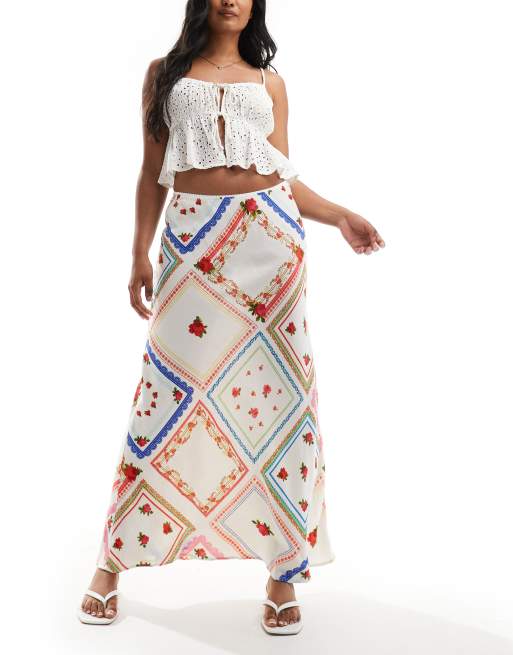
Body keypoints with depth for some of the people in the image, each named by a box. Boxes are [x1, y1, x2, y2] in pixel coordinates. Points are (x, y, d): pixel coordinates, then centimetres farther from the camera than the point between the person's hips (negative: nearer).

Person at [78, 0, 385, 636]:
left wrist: (340, 216, -3)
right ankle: (114, 560, 10)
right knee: (173, 388, -4)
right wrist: (139, 255, 3)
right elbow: (152, 174, 11)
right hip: (192, 238, -1)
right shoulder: (164, 73, 14)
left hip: (269, 236, 1)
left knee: (278, 388, -2)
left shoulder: (269, 81, 15)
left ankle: (283, 571, 7)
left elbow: (284, 175, 12)